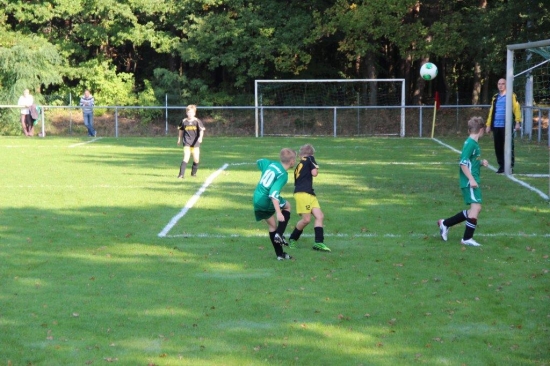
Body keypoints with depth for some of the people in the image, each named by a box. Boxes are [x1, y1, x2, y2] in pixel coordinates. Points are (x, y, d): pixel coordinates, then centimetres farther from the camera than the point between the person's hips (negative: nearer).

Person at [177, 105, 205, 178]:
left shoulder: (197, 121, -3)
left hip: (195, 143, 1)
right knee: (186, 158, -15)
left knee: (196, 159, 3)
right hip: (187, 142, -1)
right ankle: (181, 174, -15)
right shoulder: (184, 121, 2)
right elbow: (181, 130, 18)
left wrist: (200, 137, -26)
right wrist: (179, 139, 21)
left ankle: (193, 173, 27)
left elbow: (201, 130, -8)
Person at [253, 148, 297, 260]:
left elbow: (260, 162, 27)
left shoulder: (272, 164, 4)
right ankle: (279, 234, 5)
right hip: (266, 201, -7)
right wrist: (279, 213, -35)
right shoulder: (283, 175, -19)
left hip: (256, 200, 7)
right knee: (287, 206, 20)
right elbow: (273, 194, -30)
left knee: (272, 226, 20)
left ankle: (279, 254, 23)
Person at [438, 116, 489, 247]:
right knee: (476, 207, -12)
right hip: (470, 182, -10)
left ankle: (445, 224, 21)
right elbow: (463, 163, -20)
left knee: (474, 209, 13)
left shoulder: (473, 143, 14)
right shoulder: (470, 143, -15)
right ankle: (467, 238, -5)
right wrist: (471, 179, -22)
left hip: (472, 181, 10)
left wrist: (481, 162, 9)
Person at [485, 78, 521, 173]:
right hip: (496, 126, 5)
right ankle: (501, 166, 14)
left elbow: (516, 108, -7)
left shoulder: (511, 96, 1)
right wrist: (488, 124, 16)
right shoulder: (495, 97, 17)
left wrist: (518, 122, -17)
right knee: (498, 147, 6)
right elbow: (491, 111, 20)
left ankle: (510, 166, 1)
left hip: (506, 126, -5)